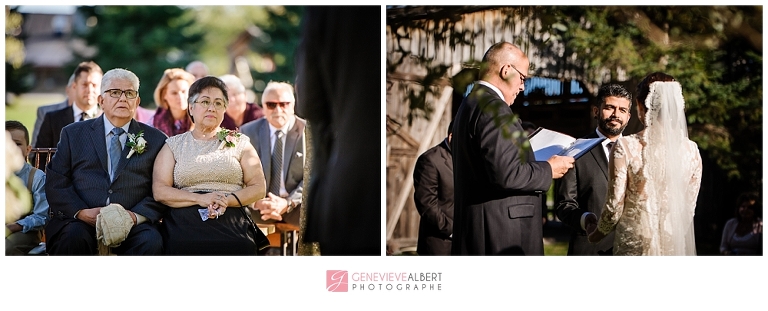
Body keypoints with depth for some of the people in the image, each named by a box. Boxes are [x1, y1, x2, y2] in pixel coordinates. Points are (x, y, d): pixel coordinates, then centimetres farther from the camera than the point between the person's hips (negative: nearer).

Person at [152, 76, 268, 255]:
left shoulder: (240, 143, 19)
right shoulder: (174, 145, 18)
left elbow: (258, 188, 11)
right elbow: (159, 191, 6)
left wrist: (227, 200, -7)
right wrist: (200, 199, -9)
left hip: (231, 226, 0)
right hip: (185, 227, 0)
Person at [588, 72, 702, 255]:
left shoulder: (626, 147, -10)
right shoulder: (691, 150, 1)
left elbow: (614, 206, -6)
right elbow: (689, 207, 8)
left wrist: (598, 233, 13)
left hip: (635, 244, -3)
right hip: (674, 247, 3)